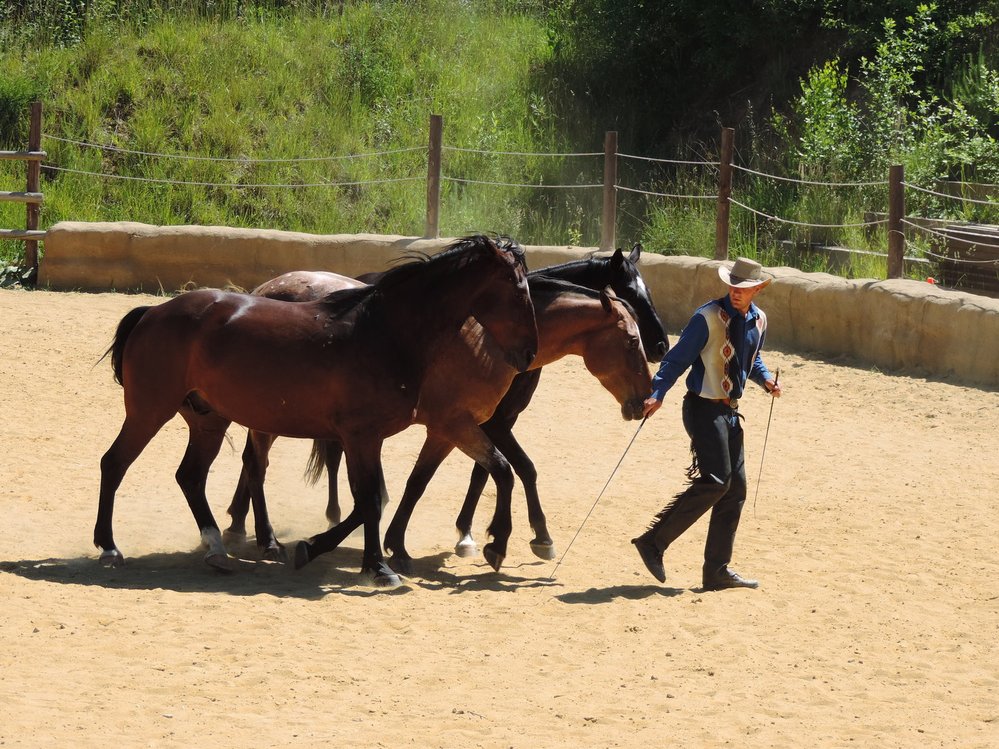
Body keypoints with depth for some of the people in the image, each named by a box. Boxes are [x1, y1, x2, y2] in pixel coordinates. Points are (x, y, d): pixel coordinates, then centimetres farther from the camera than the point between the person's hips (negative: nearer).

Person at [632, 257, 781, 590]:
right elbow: (678, 357, -13)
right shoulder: (708, 317, -13)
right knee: (715, 481, -17)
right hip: (704, 408, -8)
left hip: (730, 412, 8)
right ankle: (653, 542, -11)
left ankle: (717, 570, 13)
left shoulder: (758, 321, 8)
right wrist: (657, 394, -24)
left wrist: (766, 380, 3)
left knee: (735, 488, 6)